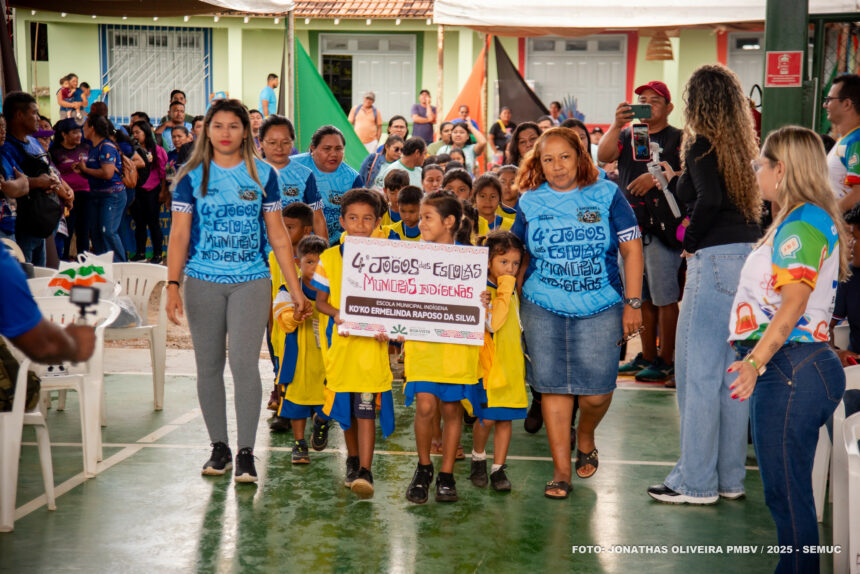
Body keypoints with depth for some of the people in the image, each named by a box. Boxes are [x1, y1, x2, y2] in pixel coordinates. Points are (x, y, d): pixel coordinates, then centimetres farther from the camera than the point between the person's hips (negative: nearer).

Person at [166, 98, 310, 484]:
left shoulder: (263, 174, 6)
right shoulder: (192, 177, 5)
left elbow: (278, 236, 9)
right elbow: (179, 235, 3)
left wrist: (296, 289, 6)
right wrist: (172, 286, -7)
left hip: (251, 282, -1)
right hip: (203, 283, 1)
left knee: (244, 364, -10)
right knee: (209, 366, 6)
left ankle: (246, 453, -2)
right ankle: (219, 448, 19)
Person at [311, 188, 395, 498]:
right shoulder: (329, 258, 4)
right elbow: (321, 300, 7)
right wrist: (336, 313, -14)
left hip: (372, 342, -2)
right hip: (339, 340, 2)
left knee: (366, 407, -10)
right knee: (343, 407, 12)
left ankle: (365, 471, -11)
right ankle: (353, 460, 31)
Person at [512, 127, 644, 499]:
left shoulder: (606, 195, 1)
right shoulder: (529, 202, 6)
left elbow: (631, 249, 2)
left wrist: (633, 303, -2)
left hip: (600, 308, -1)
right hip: (543, 308, 1)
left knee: (597, 391, -3)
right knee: (553, 386, 1)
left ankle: (585, 438, 29)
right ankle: (561, 469, 11)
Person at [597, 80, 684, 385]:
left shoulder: (677, 139, 2)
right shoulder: (627, 135, 16)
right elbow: (603, 155, -2)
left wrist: (658, 176, -19)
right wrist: (617, 124, -14)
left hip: (662, 227, -6)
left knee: (664, 297, -4)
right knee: (640, 296, 12)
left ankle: (666, 360, 3)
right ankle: (647, 356, 21)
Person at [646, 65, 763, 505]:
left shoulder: (702, 145, -7)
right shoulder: (742, 146, 14)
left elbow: (710, 200, -22)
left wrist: (691, 243, -6)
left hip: (716, 259, -8)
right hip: (751, 255, 8)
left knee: (698, 371, -1)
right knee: (733, 371, 13)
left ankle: (696, 482, 6)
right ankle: (730, 478, 21)